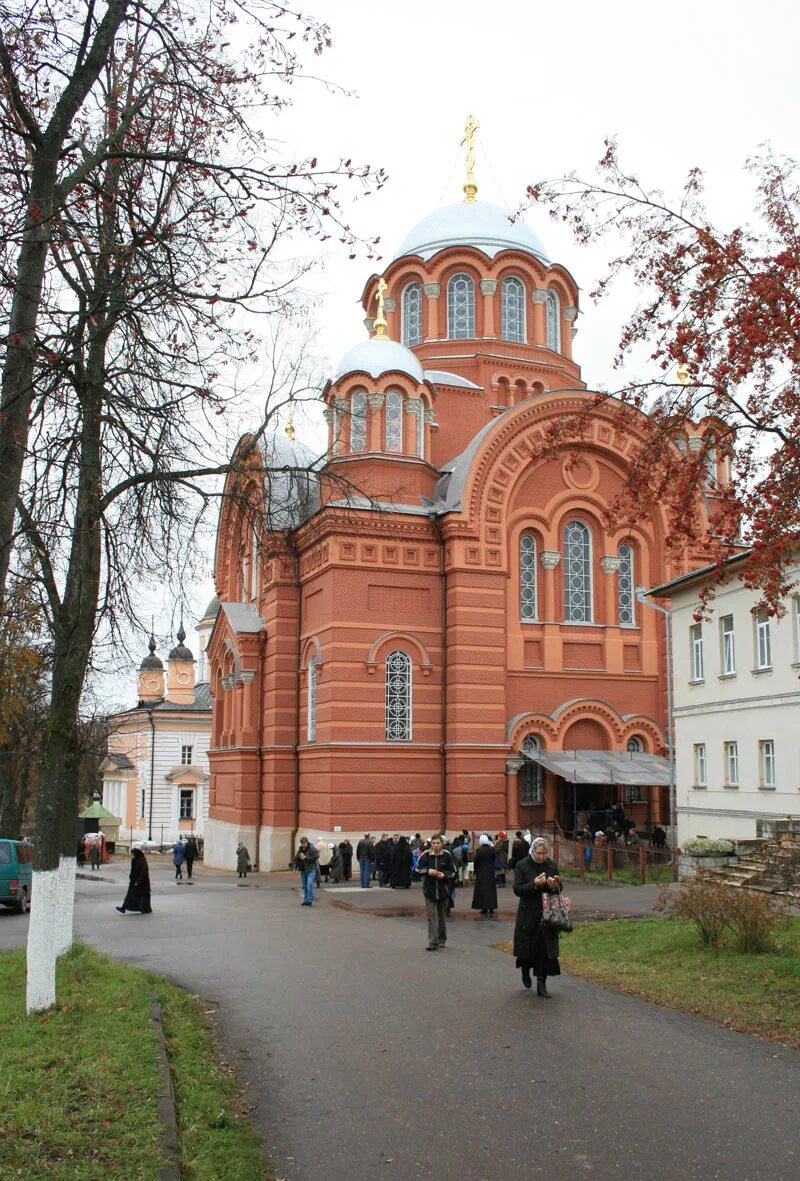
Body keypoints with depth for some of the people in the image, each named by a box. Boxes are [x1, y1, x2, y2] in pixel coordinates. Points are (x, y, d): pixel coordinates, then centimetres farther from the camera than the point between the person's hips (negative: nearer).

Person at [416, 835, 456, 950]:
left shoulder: (447, 855, -5)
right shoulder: (425, 855, -6)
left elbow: (453, 872, 2)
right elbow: (418, 869, 2)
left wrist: (444, 875, -17)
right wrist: (427, 871, -17)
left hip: (443, 890, 1)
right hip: (429, 889, -1)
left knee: (442, 916, 13)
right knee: (431, 916, -6)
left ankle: (442, 940, 28)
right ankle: (433, 942, -6)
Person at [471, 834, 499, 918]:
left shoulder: (479, 850, -14)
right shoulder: (492, 849, -5)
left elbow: (476, 862, -8)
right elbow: (494, 859, 0)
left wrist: (474, 871, 6)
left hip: (481, 873, -3)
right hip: (491, 872, 3)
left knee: (482, 891, 4)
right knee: (491, 890, 9)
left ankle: (484, 909, 3)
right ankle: (491, 910, 9)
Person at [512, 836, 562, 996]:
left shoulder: (552, 865, 3)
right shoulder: (522, 866, -7)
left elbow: (559, 889, 8)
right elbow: (517, 890, -11)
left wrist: (553, 886, -15)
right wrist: (534, 884, -25)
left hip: (547, 914, 2)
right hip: (528, 914, -2)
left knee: (545, 949, -1)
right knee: (528, 947, 6)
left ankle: (541, 984, 7)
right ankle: (526, 971, 38)